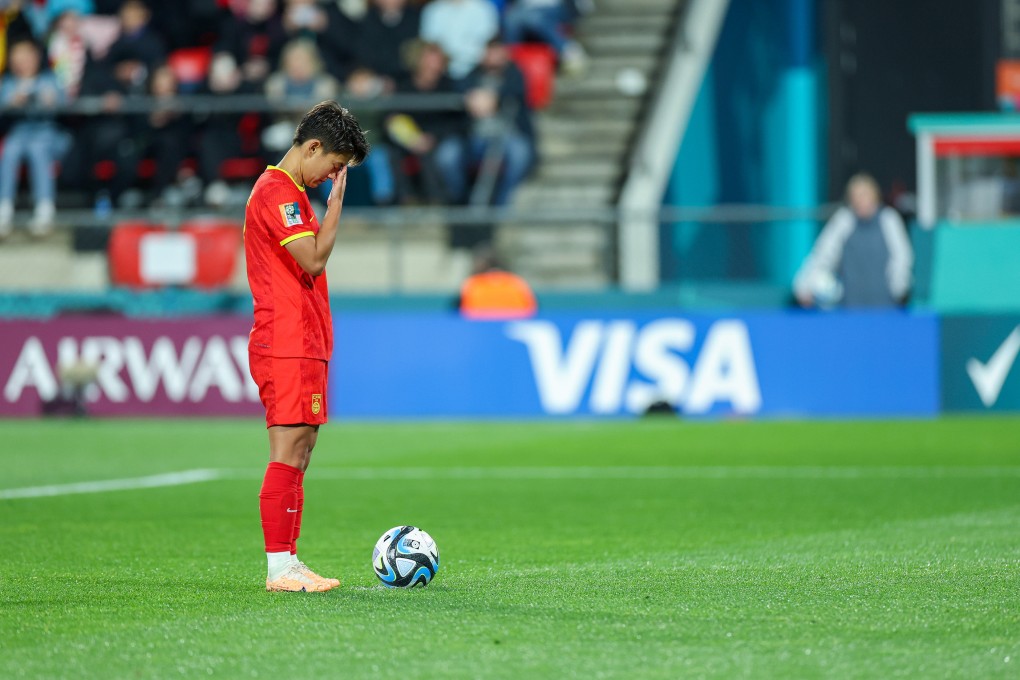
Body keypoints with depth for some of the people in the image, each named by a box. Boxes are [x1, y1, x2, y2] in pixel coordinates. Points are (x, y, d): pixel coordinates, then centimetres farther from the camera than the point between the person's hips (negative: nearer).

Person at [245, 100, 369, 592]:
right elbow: (313, 260, -18)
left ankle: (288, 561, 10)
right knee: (288, 452, -11)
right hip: (288, 344, -11)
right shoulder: (277, 191, -12)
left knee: (299, 454, 9)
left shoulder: (289, 192, 22)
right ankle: (279, 568, -12)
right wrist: (336, 204, -10)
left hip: (304, 343, 11)